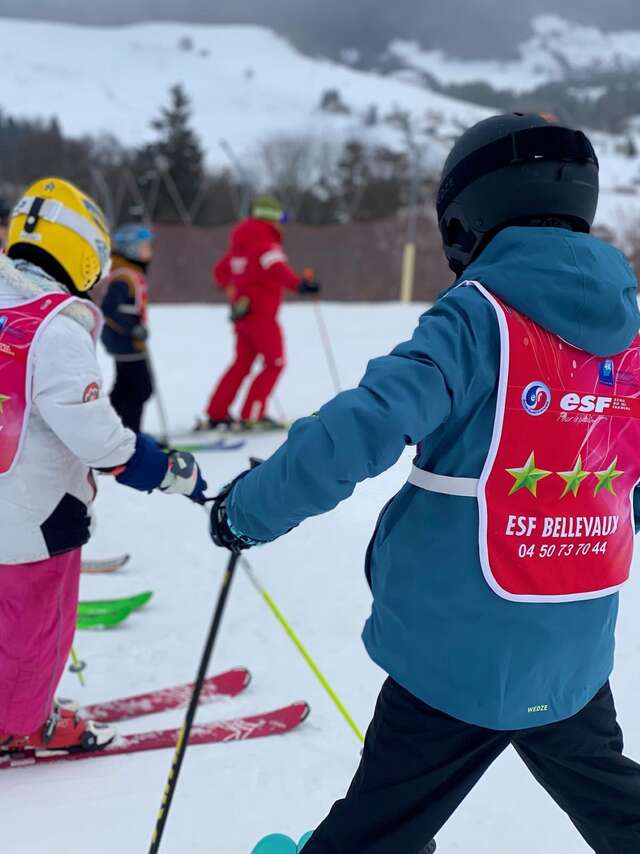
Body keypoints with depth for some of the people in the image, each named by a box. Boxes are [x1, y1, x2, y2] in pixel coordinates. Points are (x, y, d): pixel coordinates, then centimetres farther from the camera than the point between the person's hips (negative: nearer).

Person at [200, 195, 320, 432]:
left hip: (241, 312, 8)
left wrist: (233, 289, 44)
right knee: (275, 363, 2)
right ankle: (251, 416, -2)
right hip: (261, 312, -8)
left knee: (242, 364, 16)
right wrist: (300, 283, -44)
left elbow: (220, 272, 24)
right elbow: (277, 269, -32)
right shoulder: (266, 243, -12)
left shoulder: (239, 245, 13)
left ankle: (215, 415, 16)